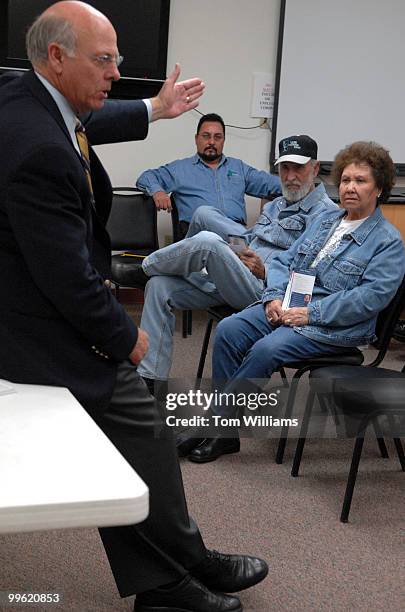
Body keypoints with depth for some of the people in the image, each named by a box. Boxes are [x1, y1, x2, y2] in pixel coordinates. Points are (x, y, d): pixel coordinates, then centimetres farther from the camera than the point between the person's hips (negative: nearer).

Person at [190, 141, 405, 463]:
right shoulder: (326, 220, 20)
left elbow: (372, 296, -15)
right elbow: (285, 260, 18)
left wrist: (310, 313, -20)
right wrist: (275, 297, -3)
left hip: (333, 326, -6)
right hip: (286, 306, 6)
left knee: (266, 349, -31)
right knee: (228, 330, -19)